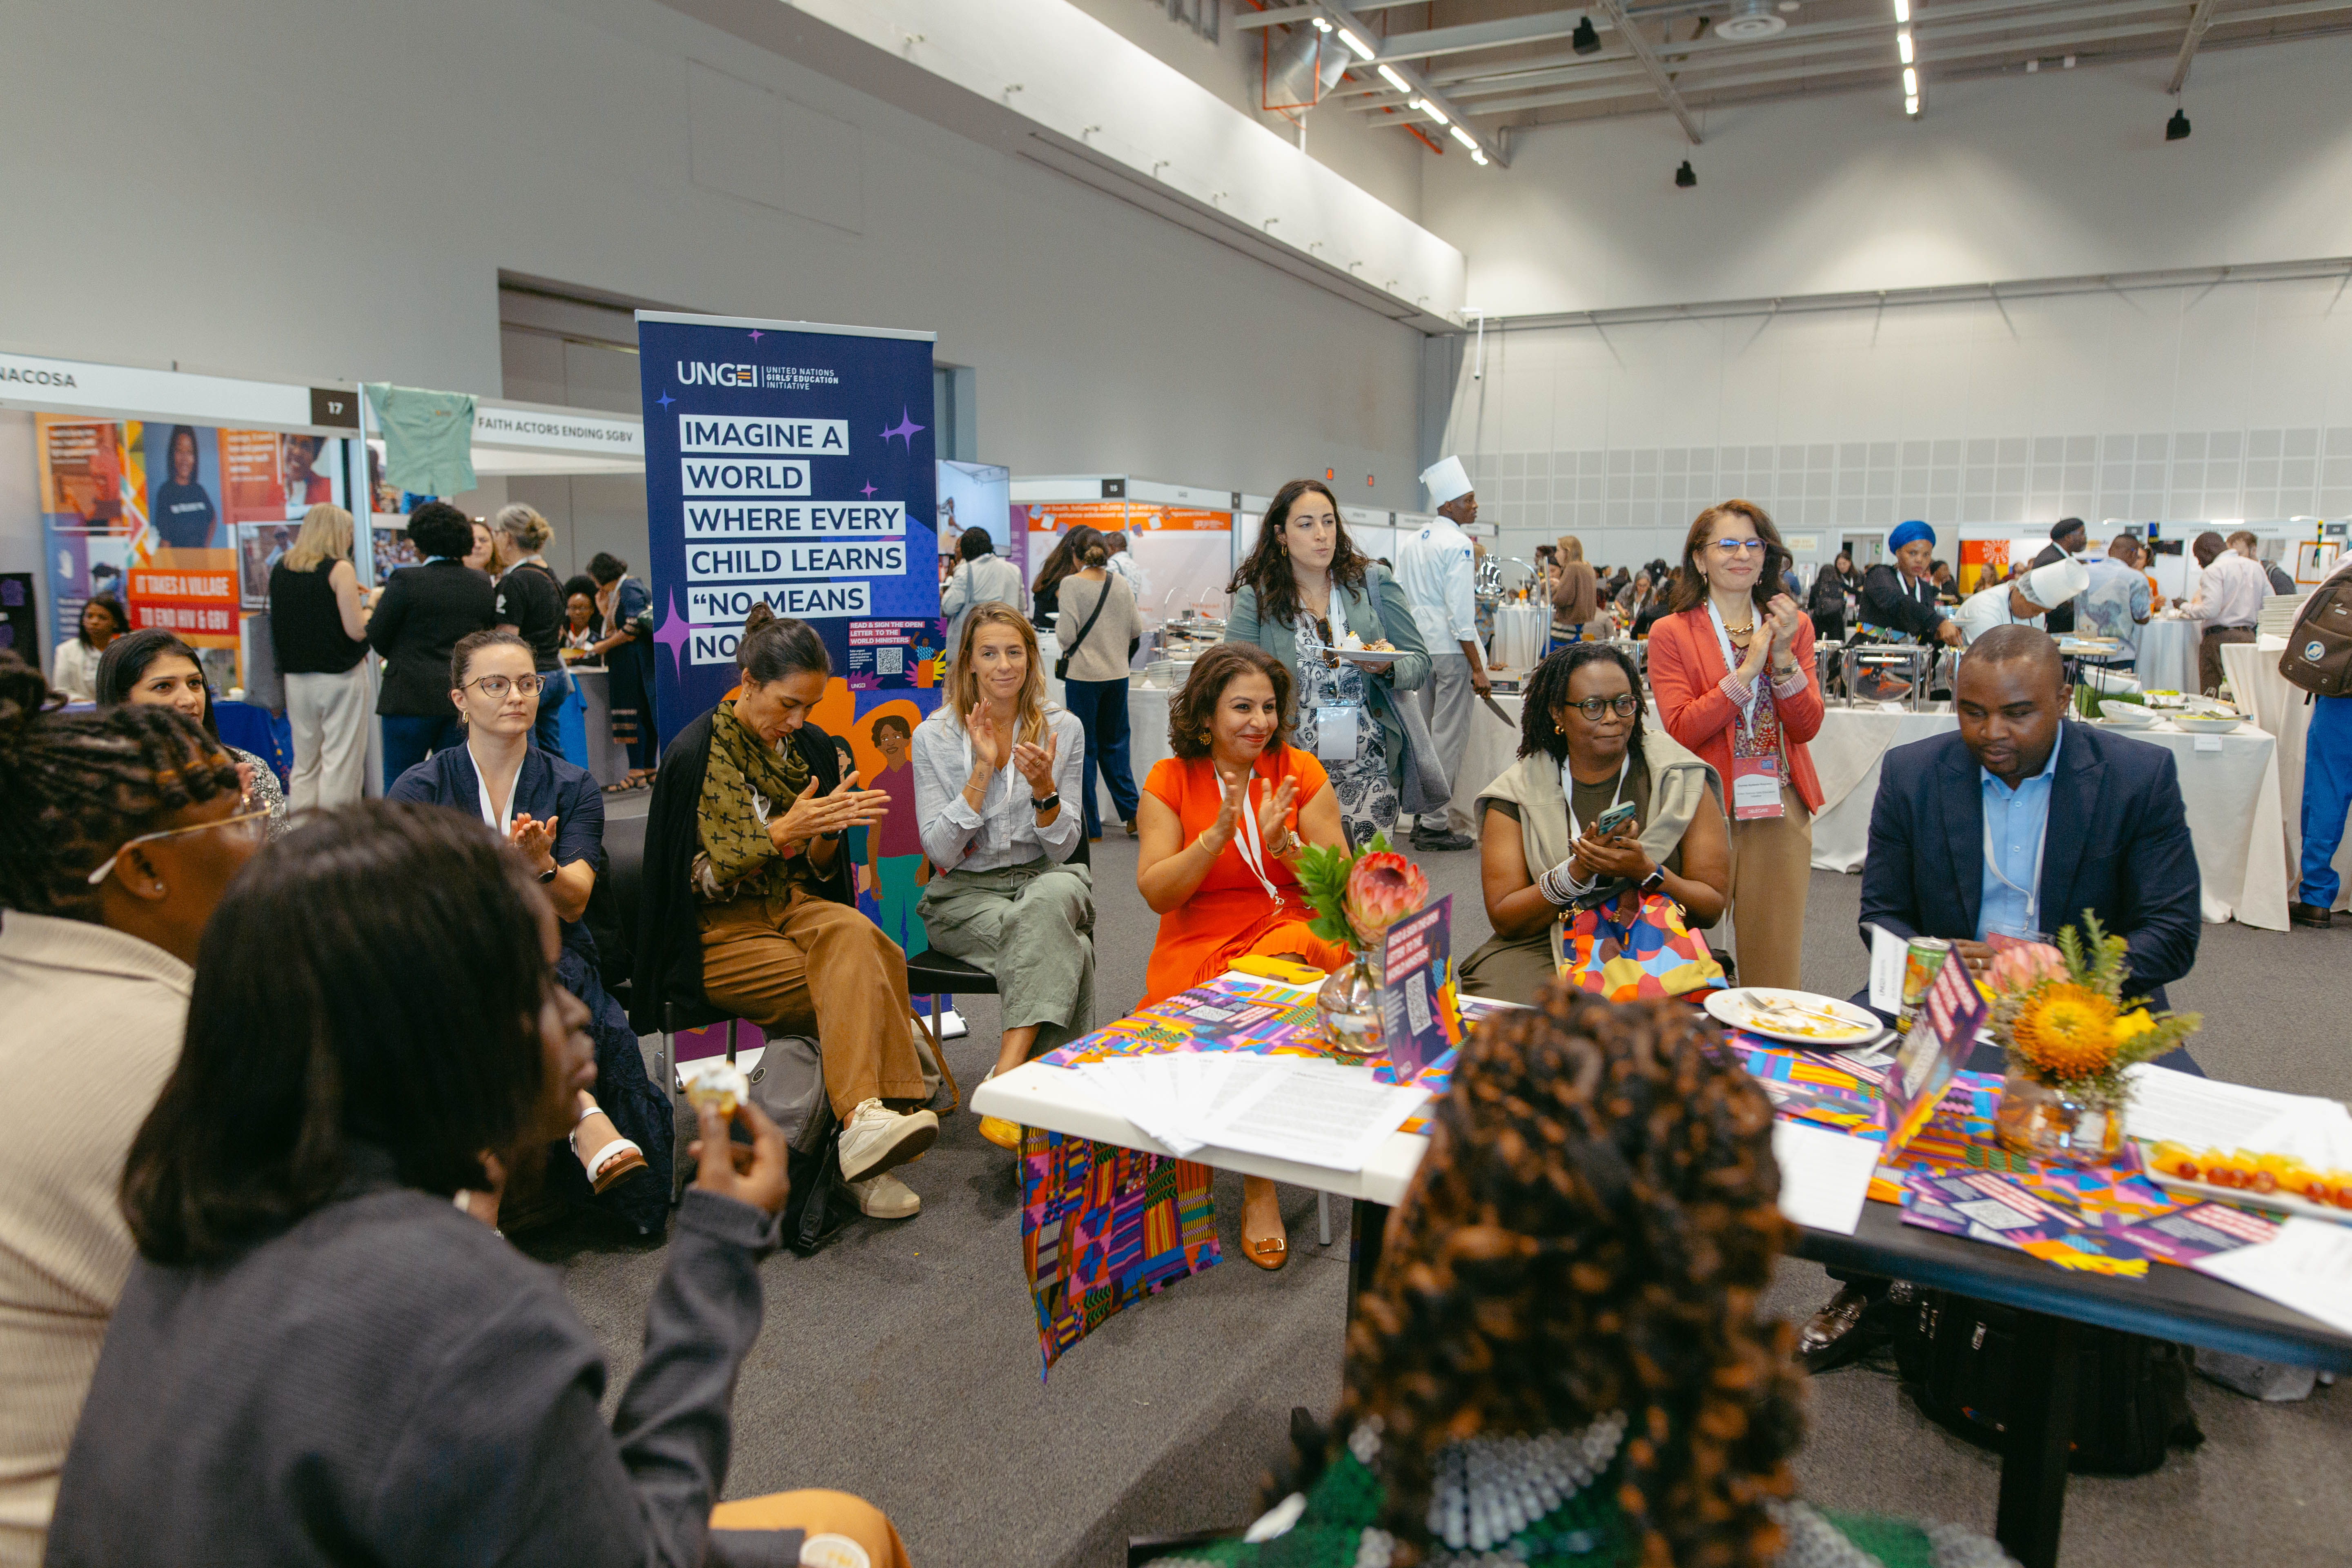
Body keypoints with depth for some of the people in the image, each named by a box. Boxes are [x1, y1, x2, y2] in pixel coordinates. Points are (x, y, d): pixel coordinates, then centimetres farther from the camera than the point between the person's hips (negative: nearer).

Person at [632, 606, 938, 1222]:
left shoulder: (814, 748, 8)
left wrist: (828, 831, -12)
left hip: (796, 907, 4)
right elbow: (698, 879, -11)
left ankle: (865, 1124, -41)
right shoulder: (694, 754, -8)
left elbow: (821, 872, 11)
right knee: (858, 984, -29)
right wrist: (783, 832, -23)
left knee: (853, 934, -32)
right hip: (720, 934, -4)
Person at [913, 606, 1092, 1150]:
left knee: (1053, 898, -37)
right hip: (964, 895, -2)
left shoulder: (1062, 729, 4)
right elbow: (940, 853, -7)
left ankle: (1004, 1082, -40)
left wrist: (1044, 788, -18)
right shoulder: (935, 737, 0)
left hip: (1045, 880, 2)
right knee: (1067, 951, -33)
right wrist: (982, 771, -16)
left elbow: (1062, 847, 2)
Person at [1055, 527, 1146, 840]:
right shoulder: (1121, 584, 2)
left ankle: (1090, 827, 9)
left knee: (1085, 749, 5)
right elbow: (1137, 630, 7)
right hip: (1117, 674, 4)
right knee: (1114, 744, 18)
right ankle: (1132, 812, 12)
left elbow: (1067, 636, -15)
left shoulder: (1072, 584, -11)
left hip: (1084, 676, -4)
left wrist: (1059, 626, 8)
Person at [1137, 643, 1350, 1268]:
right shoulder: (1170, 780, 4)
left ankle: (1261, 1184, -18)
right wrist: (1218, 835, -17)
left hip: (1293, 930, 0)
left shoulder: (1300, 773, 5)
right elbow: (1156, 893, -4)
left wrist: (1283, 843, -16)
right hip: (1199, 944, 0)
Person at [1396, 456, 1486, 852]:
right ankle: (1435, 825, -1)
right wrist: (1478, 668, -16)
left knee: (1424, 733, 14)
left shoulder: (1409, 542, 11)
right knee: (1449, 737, -3)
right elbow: (1460, 611, -18)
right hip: (1451, 650, -8)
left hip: (1417, 649, 8)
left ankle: (1423, 816, 20)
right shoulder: (1457, 544, -12)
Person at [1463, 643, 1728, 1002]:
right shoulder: (1517, 792, 4)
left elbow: (1712, 908, 3)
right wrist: (1579, 871, -17)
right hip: (1541, 954, 1)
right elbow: (1503, 919, -1)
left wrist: (1647, 872, -17)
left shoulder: (1681, 780, 5)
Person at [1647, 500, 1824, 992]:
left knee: (1776, 961, 5)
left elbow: (1806, 728, 2)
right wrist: (1746, 671, -16)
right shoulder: (1672, 634, 0)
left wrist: (1783, 658, -11)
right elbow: (1681, 730, -11)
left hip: (1781, 810, 3)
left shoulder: (1793, 627, 11)